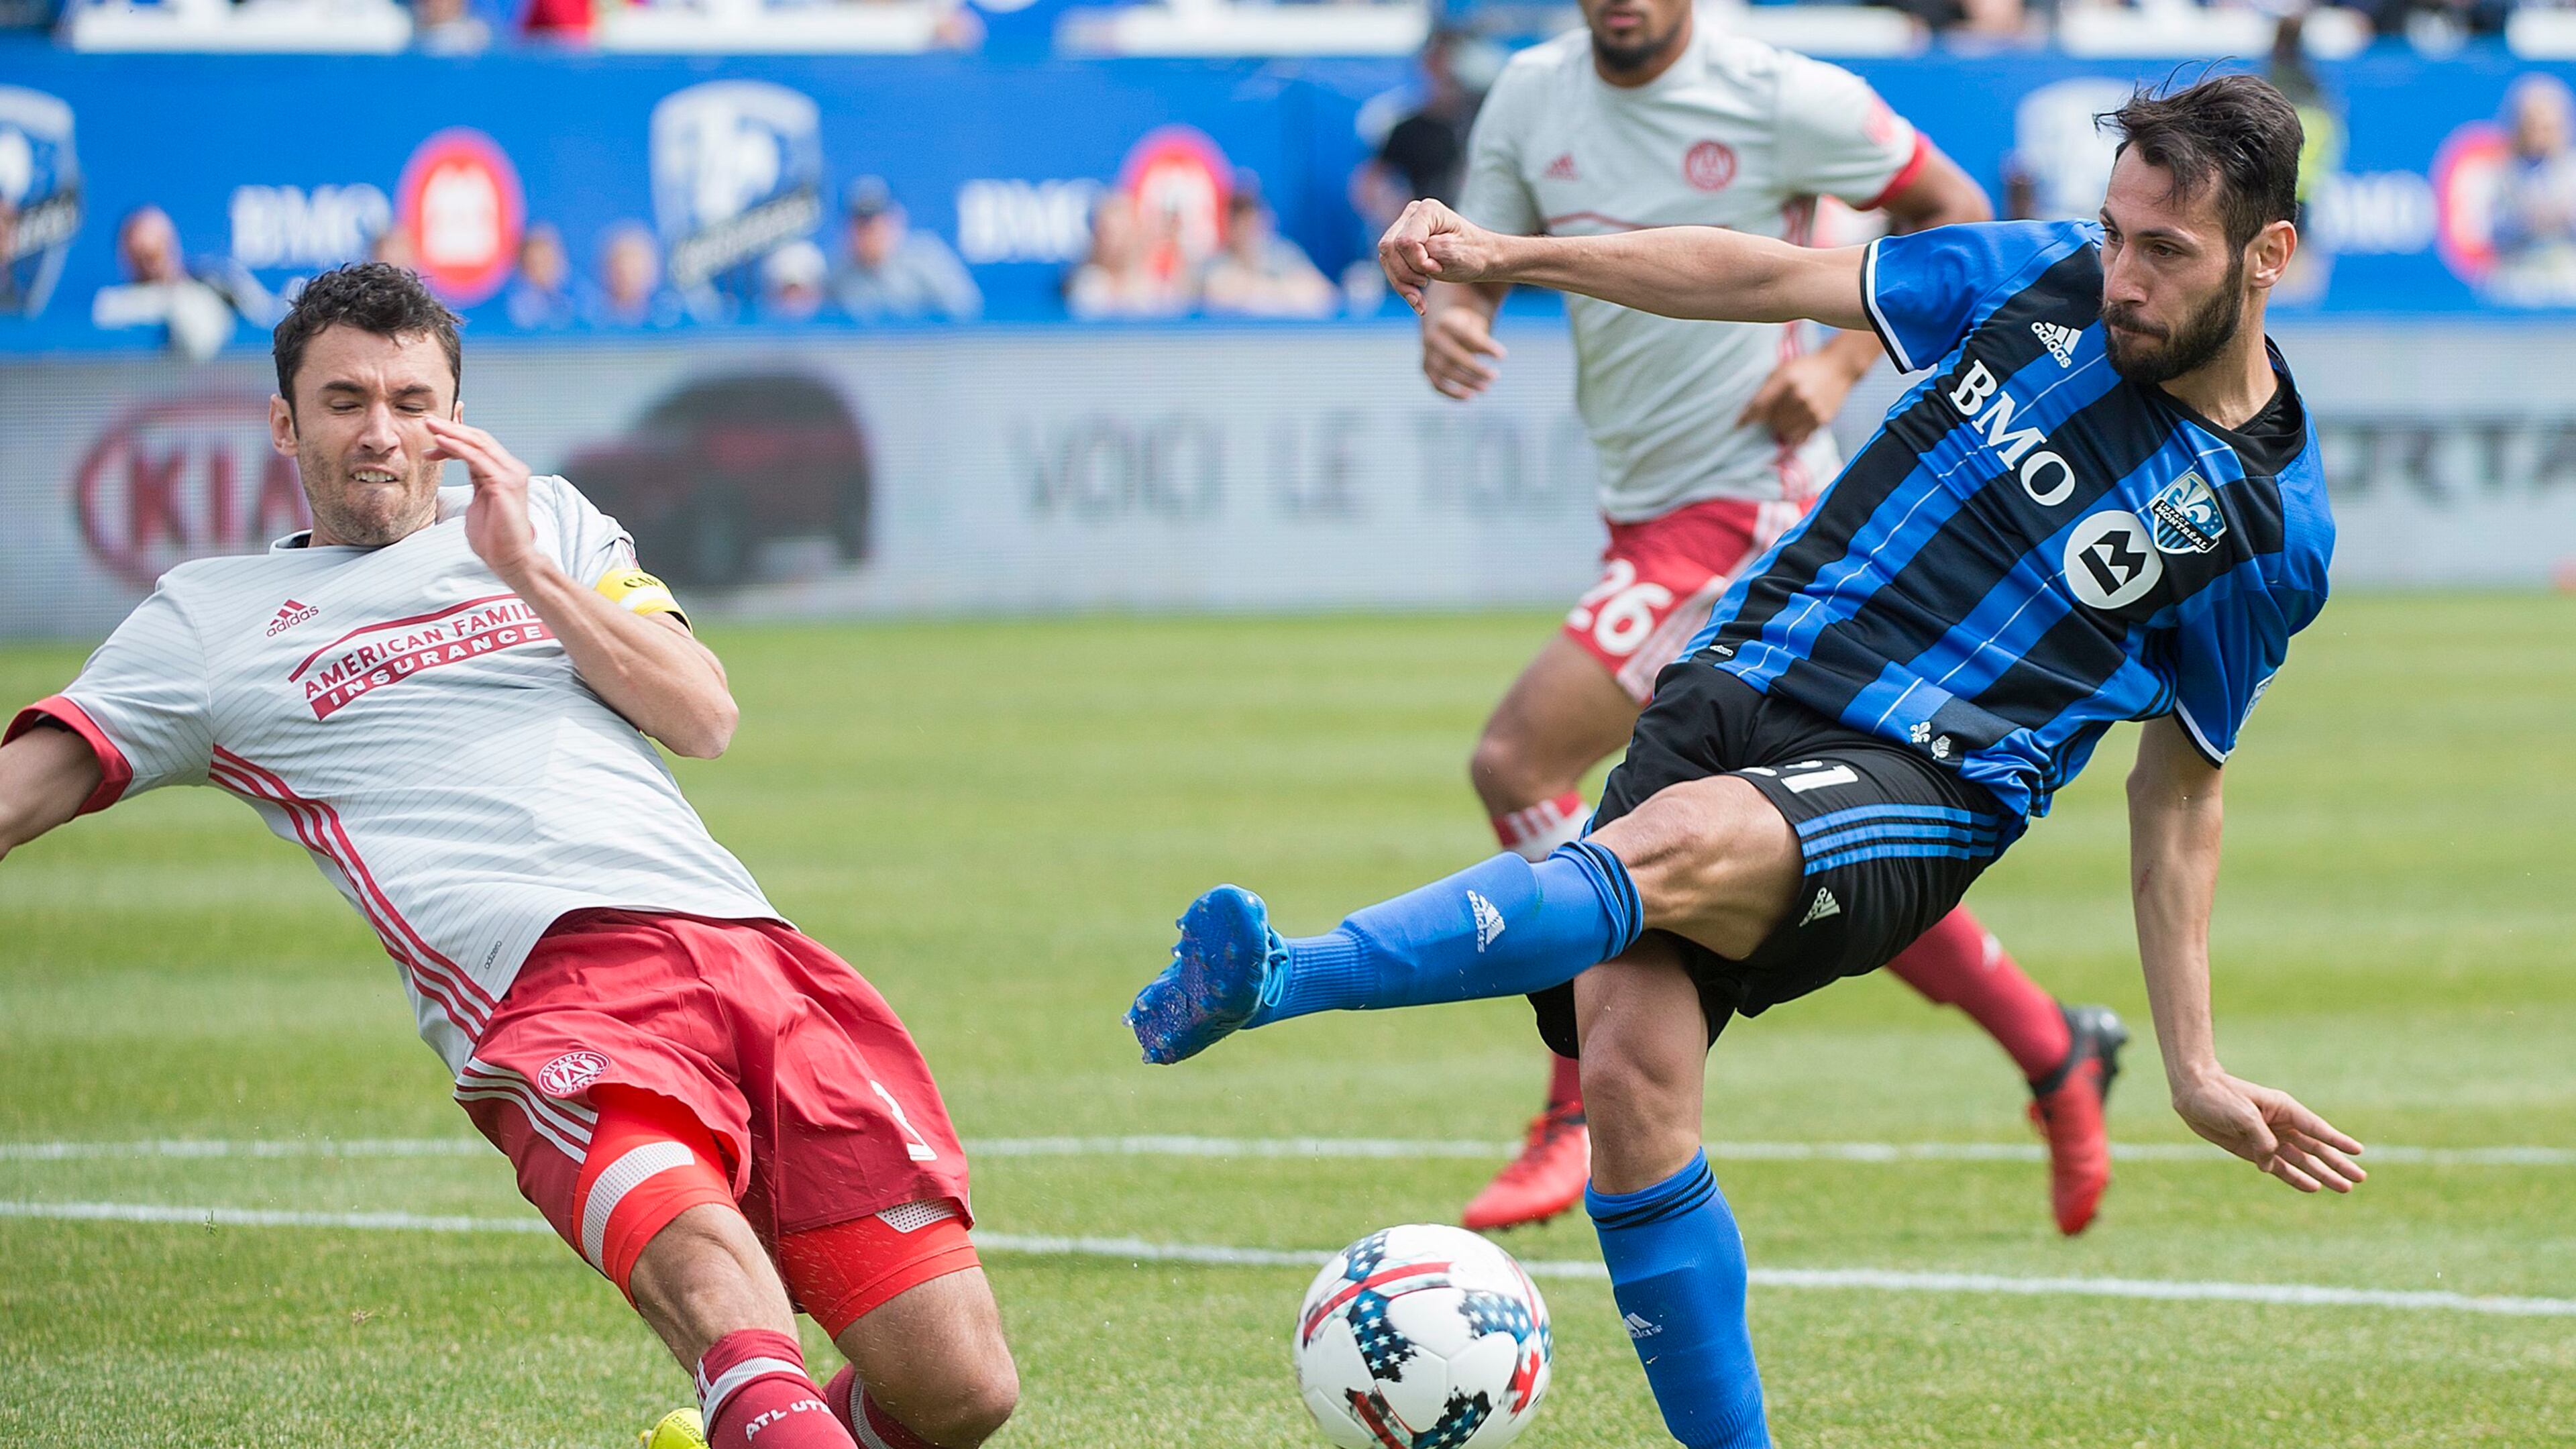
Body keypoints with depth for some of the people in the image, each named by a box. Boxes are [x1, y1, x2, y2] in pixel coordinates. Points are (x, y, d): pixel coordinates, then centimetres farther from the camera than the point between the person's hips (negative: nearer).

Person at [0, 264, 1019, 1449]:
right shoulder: (207, 619, 20)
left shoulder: (548, 521, 27)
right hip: (549, 986, -4)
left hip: (750, 947, 4)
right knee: (704, 1262, -39)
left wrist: (527, 568, 6)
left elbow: (704, 719, 16)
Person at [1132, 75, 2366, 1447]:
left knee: (1672, 846, -36)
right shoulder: (2044, 278, 8)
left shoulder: (2268, 531, 3)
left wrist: (2195, 1069, 14)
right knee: (1631, 1072, -19)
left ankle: (1268, 978, -53)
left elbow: (2178, 786, 14)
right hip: (1731, 691, 4)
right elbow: (1772, 274, 15)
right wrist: (1507, 254, 8)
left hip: (1911, 793, -4)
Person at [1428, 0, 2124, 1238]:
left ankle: (1590, 1119, -11)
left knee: (1517, 758, -19)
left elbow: (1955, 212, 0)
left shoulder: (1781, 101, -11)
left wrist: (1844, 361, -11)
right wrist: (1448, 317, -14)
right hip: (1646, 516, 7)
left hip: (1746, 505, -7)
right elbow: (1470, 262, 11)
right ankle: (2056, 1056, 29)